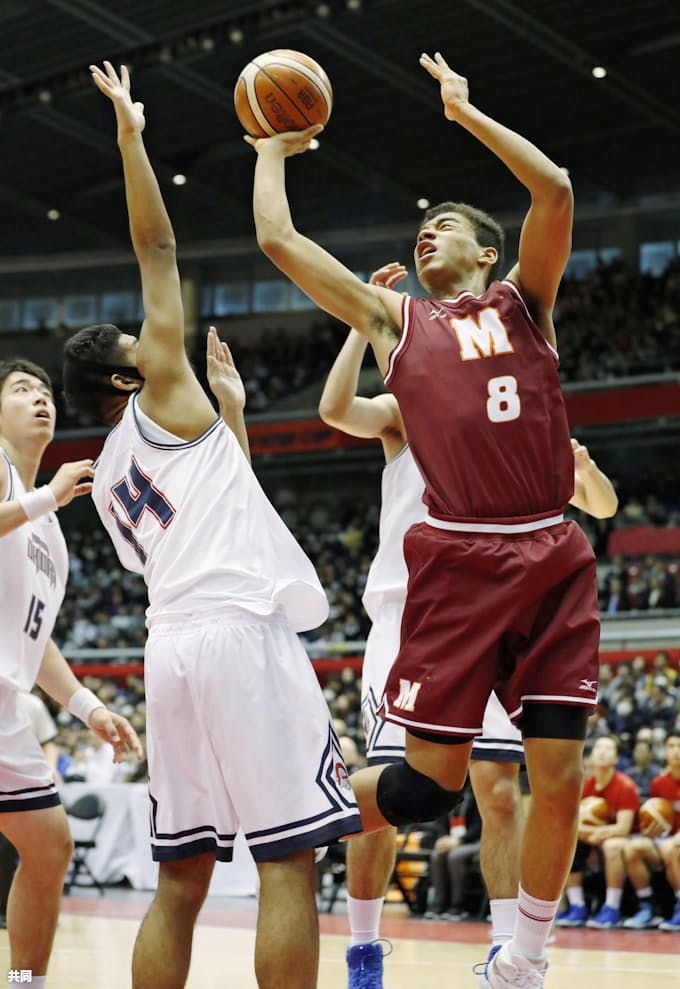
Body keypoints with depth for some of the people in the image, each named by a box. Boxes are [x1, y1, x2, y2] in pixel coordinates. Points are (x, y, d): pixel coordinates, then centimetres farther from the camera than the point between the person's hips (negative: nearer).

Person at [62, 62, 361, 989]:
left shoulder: (107, 476, 26)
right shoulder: (162, 397, 7)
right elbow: (156, 250, 6)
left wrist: (231, 412, 35)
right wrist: (130, 136, 5)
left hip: (172, 645, 8)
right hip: (240, 632, -8)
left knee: (181, 878, 7)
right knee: (288, 859, -9)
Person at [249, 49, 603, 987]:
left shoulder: (523, 301, 16)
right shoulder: (394, 317, 17)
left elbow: (555, 191, 0)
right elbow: (278, 240, 15)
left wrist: (465, 111, 8)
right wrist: (273, 150, 29)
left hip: (554, 558, 1)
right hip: (458, 558, -1)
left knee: (559, 774, -1)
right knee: (431, 777, -5)